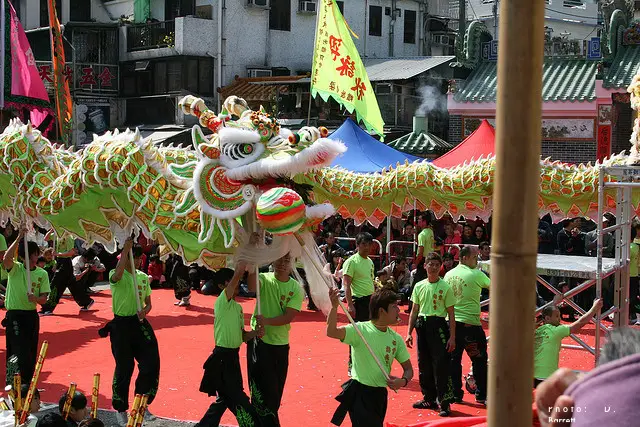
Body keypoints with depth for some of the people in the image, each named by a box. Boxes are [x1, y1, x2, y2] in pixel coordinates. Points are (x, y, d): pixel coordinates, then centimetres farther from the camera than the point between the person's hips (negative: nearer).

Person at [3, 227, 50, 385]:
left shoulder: (42, 274, 4)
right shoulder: (15, 268, -5)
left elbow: (44, 298, 0)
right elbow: (6, 258, -29)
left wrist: (35, 298, -23)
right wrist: (19, 238, -32)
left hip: (32, 316, 5)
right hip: (14, 316, -5)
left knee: (31, 354, 11)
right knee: (19, 354, -10)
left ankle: (26, 385, 24)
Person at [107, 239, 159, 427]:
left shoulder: (143, 277, 9)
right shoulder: (116, 276, -8)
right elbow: (117, 275, -35)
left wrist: (144, 311, -10)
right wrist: (126, 248, -33)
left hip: (140, 323, 5)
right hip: (121, 325, -5)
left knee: (152, 364, -1)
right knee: (124, 368, 2)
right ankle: (121, 410, 19)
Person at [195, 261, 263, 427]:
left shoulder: (238, 307, 13)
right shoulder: (222, 302, -14)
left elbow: (241, 335, 13)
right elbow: (238, 273, -27)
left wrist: (255, 333, -5)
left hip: (233, 356, 9)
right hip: (222, 357, -9)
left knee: (225, 398, 19)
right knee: (238, 401, -3)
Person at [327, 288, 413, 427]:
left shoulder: (396, 338, 5)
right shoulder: (360, 330, -11)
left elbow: (408, 369, 11)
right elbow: (331, 332, -27)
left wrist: (403, 381, -12)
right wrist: (334, 307, -41)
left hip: (380, 395, 6)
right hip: (359, 393, -6)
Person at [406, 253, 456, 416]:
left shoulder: (445, 287, -3)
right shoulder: (419, 286, 9)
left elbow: (451, 313, -3)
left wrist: (452, 337, -8)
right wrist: (409, 333, 10)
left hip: (438, 326, -5)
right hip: (421, 326, 5)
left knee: (441, 365, -8)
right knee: (424, 365, 10)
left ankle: (444, 403, -3)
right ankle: (429, 399, 22)